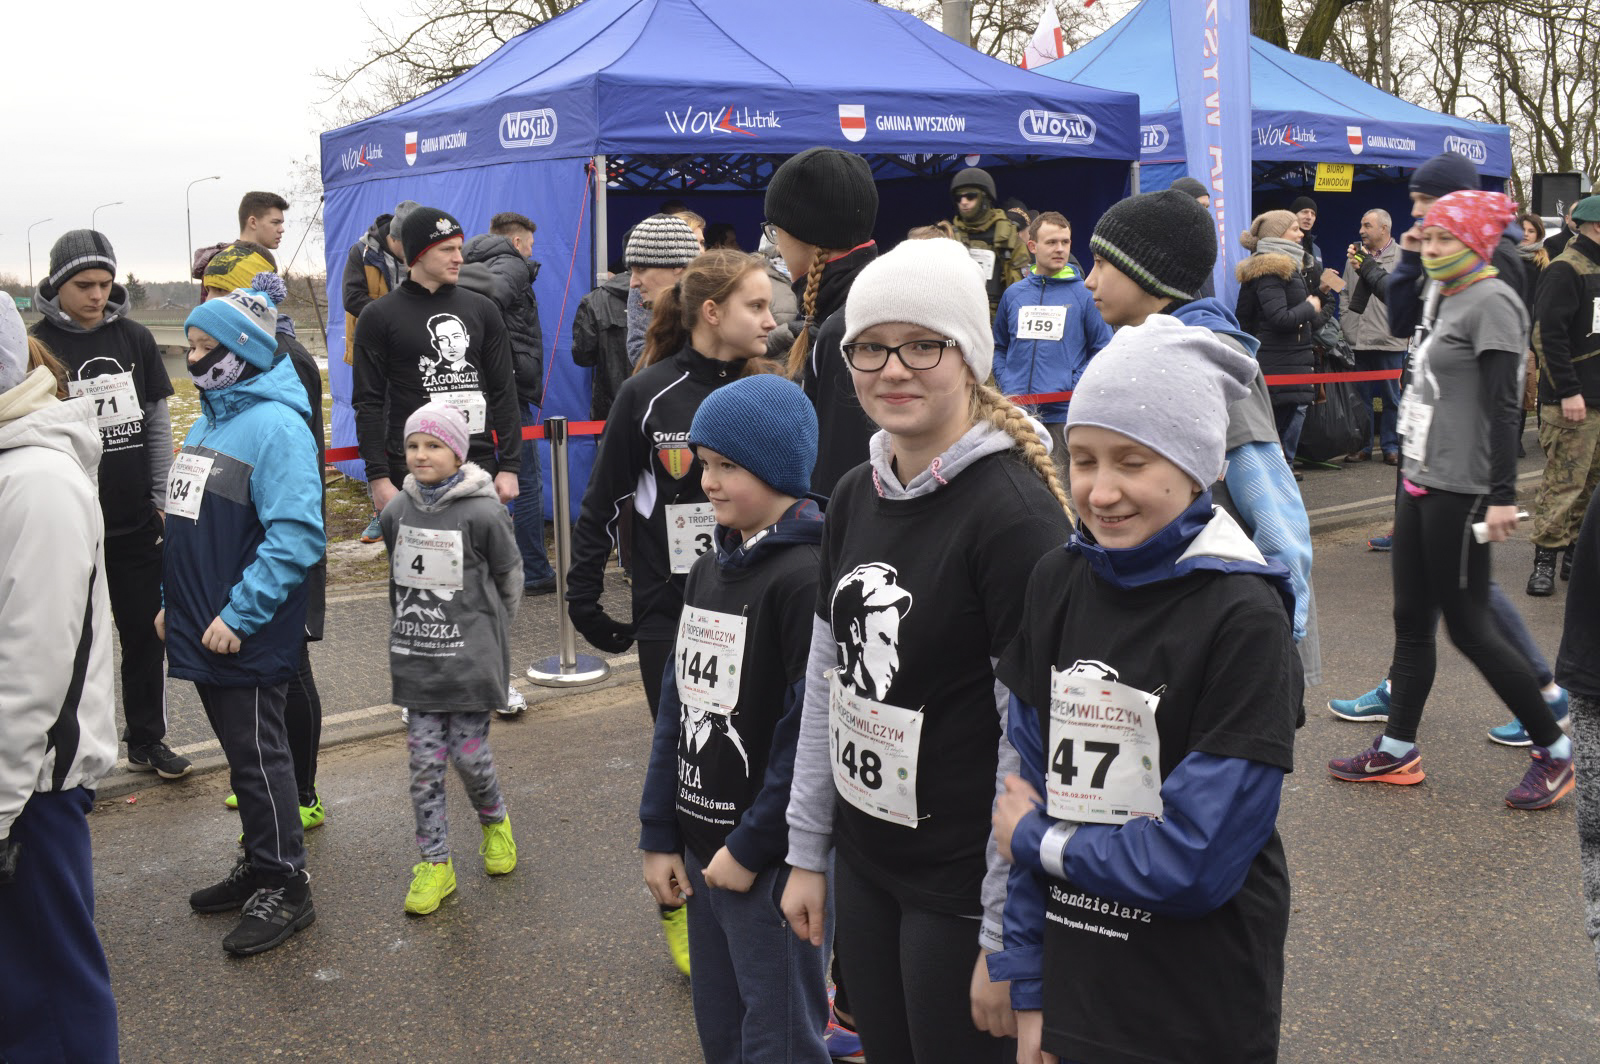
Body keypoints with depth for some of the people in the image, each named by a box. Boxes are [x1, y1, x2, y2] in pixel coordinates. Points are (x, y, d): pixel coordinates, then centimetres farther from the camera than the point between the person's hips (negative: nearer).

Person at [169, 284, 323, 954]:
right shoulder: (210, 419, 12)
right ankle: (259, 867, 32)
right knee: (241, 753, 18)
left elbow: (295, 536, -23)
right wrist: (173, 600, 17)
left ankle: (285, 887, 14)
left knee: (258, 757, 1)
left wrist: (239, 615, -23)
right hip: (203, 630, 9)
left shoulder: (275, 424, -16)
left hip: (248, 638, -8)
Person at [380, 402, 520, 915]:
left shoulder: (483, 513, -12)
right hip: (415, 659, 4)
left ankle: (494, 822, 34)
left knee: (470, 754, 3)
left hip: (469, 660, -4)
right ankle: (435, 863, 16)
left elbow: (510, 581, 1)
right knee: (424, 762, 5)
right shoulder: (397, 511, 2)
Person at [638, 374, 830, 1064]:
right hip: (699, 850, 8)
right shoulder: (708, 571, 8)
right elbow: (677, 706, 10)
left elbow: (808, 732, -21)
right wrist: (659, 835, 9)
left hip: (771, 860, -8)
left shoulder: (806, 577, -18)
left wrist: (750, 848, -15)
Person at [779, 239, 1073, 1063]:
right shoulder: (854, 497, 4)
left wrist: (1005, 938, -16)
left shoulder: (1014, 510, -18)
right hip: (863, 864, 7)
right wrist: (806, 850, 12)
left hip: (961, 883, -6)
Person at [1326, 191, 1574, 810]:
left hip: (1460, 491, -9)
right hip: (1420, 481, 9)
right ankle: (1397, 751, 22)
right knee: (1411, 620, 13)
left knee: (1466, 625, -3)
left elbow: (1503, 404, -18)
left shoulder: (1492, 302, -12)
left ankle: (1554, 751, 11)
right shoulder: (1451, 300, 15)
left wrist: (1502, 494, -22)